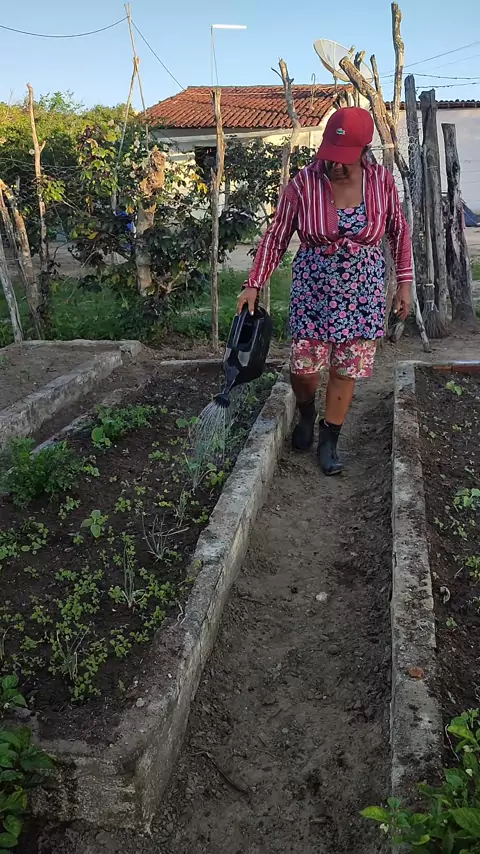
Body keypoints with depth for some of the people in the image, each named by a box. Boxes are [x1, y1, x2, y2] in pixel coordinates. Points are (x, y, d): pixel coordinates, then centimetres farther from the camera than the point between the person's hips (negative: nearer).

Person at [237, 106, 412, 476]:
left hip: (363, 292, 1)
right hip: (314, 290, -1)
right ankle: (307, 414, 33)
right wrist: (254, 285, -10)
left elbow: (399, 232, 6)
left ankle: (328, 441, 21)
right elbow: (276, 237, -5)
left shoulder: (382, 182, -6)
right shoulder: (303, 184, -11)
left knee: (347, 369, 4)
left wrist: (405, 283, 4)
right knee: (304, 366, -2)